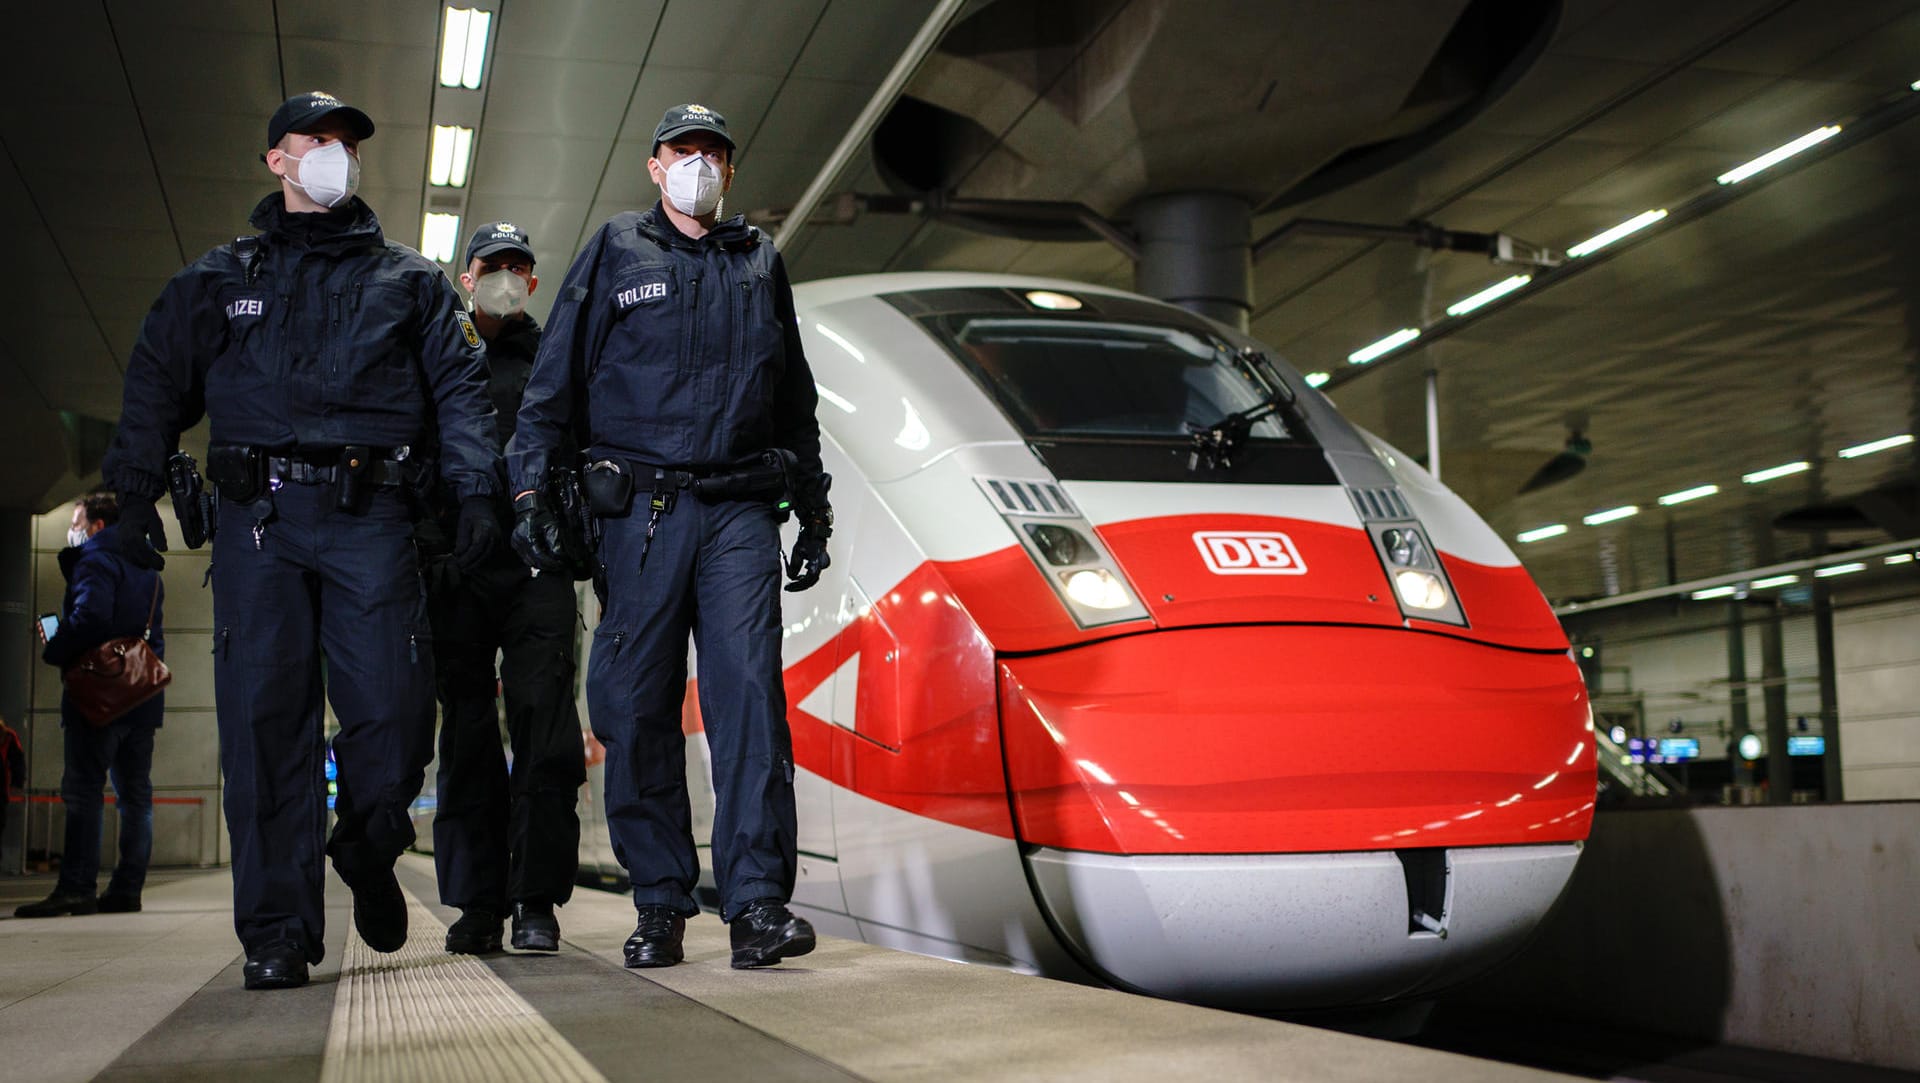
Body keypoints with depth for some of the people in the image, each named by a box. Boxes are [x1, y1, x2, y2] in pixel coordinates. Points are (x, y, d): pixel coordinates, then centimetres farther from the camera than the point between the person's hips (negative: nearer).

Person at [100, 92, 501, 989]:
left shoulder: (408, 279, 19)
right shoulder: (217, 281, 20)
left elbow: (459, 386, 12)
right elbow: (155, 384, 17)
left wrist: (477, 492, -1)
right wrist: (136, 493, 5)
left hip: (371, 519, 0)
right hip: (260, 519, 1)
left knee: (394, 710, -8)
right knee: (264, 720, -6)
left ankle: (367, 852, 23)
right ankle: (276, 931, 0)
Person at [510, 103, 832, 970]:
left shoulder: (760, 264, 18)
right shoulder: (615, 252, 11)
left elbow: (795, 400, 23)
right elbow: (553, 380, 7)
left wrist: (814, 510, 19)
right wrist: (529, 489, -2)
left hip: (740, 513, 1)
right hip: (640, 512, -1)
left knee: (749, 691, -12)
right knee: (636, 707, -1)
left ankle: (757, 903, -14)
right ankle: (659, 905, 8)